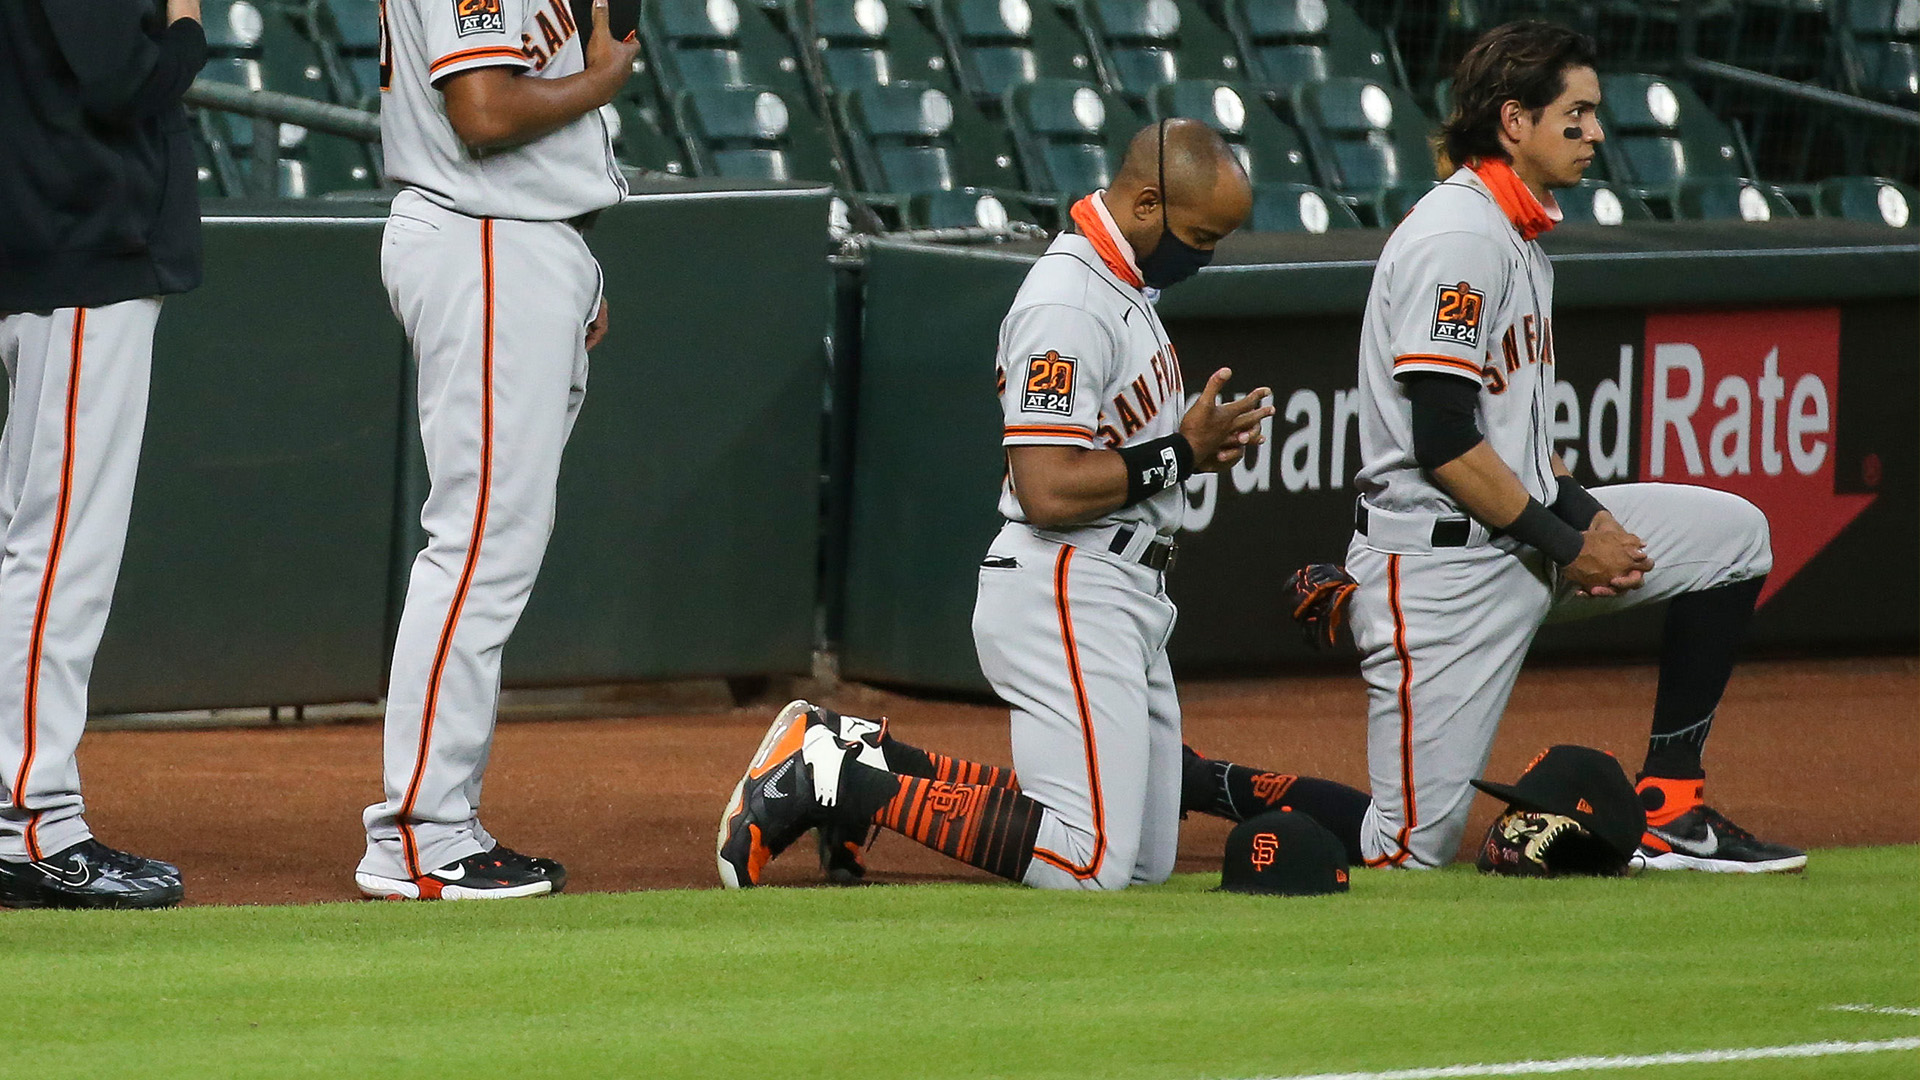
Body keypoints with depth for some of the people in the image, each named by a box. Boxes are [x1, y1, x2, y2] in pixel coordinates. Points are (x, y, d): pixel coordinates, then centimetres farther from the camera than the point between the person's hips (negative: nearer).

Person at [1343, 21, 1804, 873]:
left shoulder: (1521, 236, 14)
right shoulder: (1458, 237, -17)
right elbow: (1445, 443, -21)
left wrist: (1582, 510, 2)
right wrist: (1570, 545, -15)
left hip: (1524, 536, 10)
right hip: (1441, 568, -10)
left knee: (1734, 533, 9)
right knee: (1414, 849, -12)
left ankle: (1668, 808, 7)